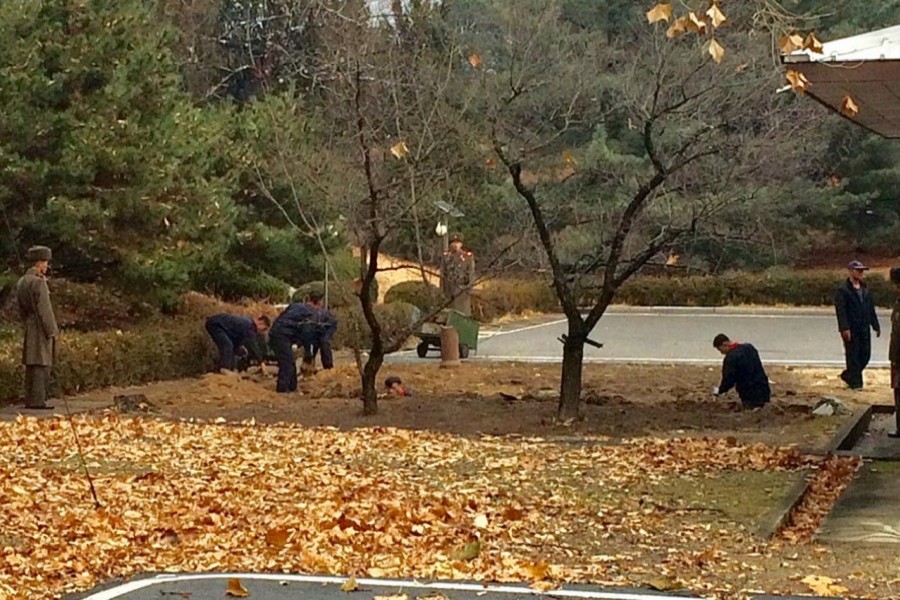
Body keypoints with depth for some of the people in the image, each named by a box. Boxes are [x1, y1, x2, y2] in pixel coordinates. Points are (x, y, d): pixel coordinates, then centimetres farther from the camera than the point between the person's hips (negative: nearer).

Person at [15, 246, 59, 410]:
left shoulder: (21, 282, 12)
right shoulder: (39, 282, -15)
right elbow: (44, 309, -17)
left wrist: (27, 326, 20)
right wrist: (52, 331, -13)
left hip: (29, 329, 9)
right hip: (41, 328, -9)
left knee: (31, 365, 11)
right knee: (41, 365, -7)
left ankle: (30, 400, 13)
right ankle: (38, 400, -8)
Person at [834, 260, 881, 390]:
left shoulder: (865, 290, 16)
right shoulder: (842, 290, -7)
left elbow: (871, 309, 19)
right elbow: (840, 310, -13)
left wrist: (876, 326, 14)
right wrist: (844, 328, -21)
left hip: (864, 328, 7)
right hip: (851, 329, -7)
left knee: (865, 355, 7)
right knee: (852, 355, -1)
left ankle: (848, 375, 25)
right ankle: (855, 382, 7)